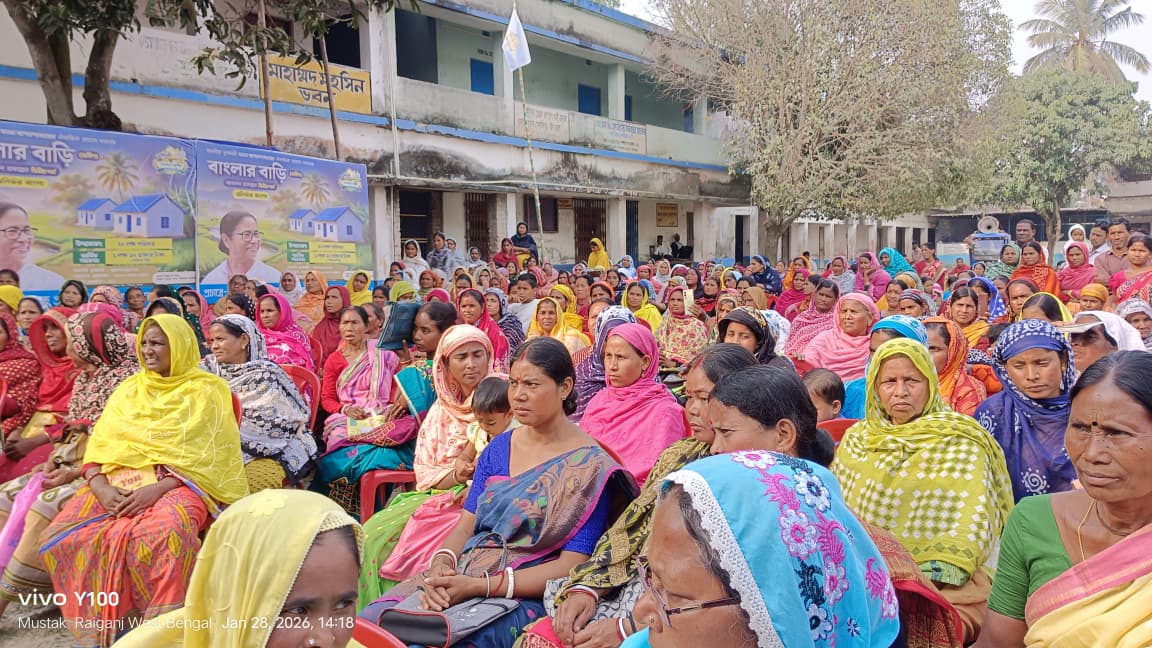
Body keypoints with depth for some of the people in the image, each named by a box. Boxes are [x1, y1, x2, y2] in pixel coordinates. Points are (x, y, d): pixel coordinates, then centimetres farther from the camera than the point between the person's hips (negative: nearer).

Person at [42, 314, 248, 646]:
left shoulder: (206, 391, 1)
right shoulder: (128, 388, 18)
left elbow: (206, 454, -8)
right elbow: (100, 442, 10)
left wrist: (157, 488, -20)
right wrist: (100, 485, -10)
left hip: (177, 483, -5)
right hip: (119, 479, 5)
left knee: (160, 536, -36)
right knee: (62, 535, -20)